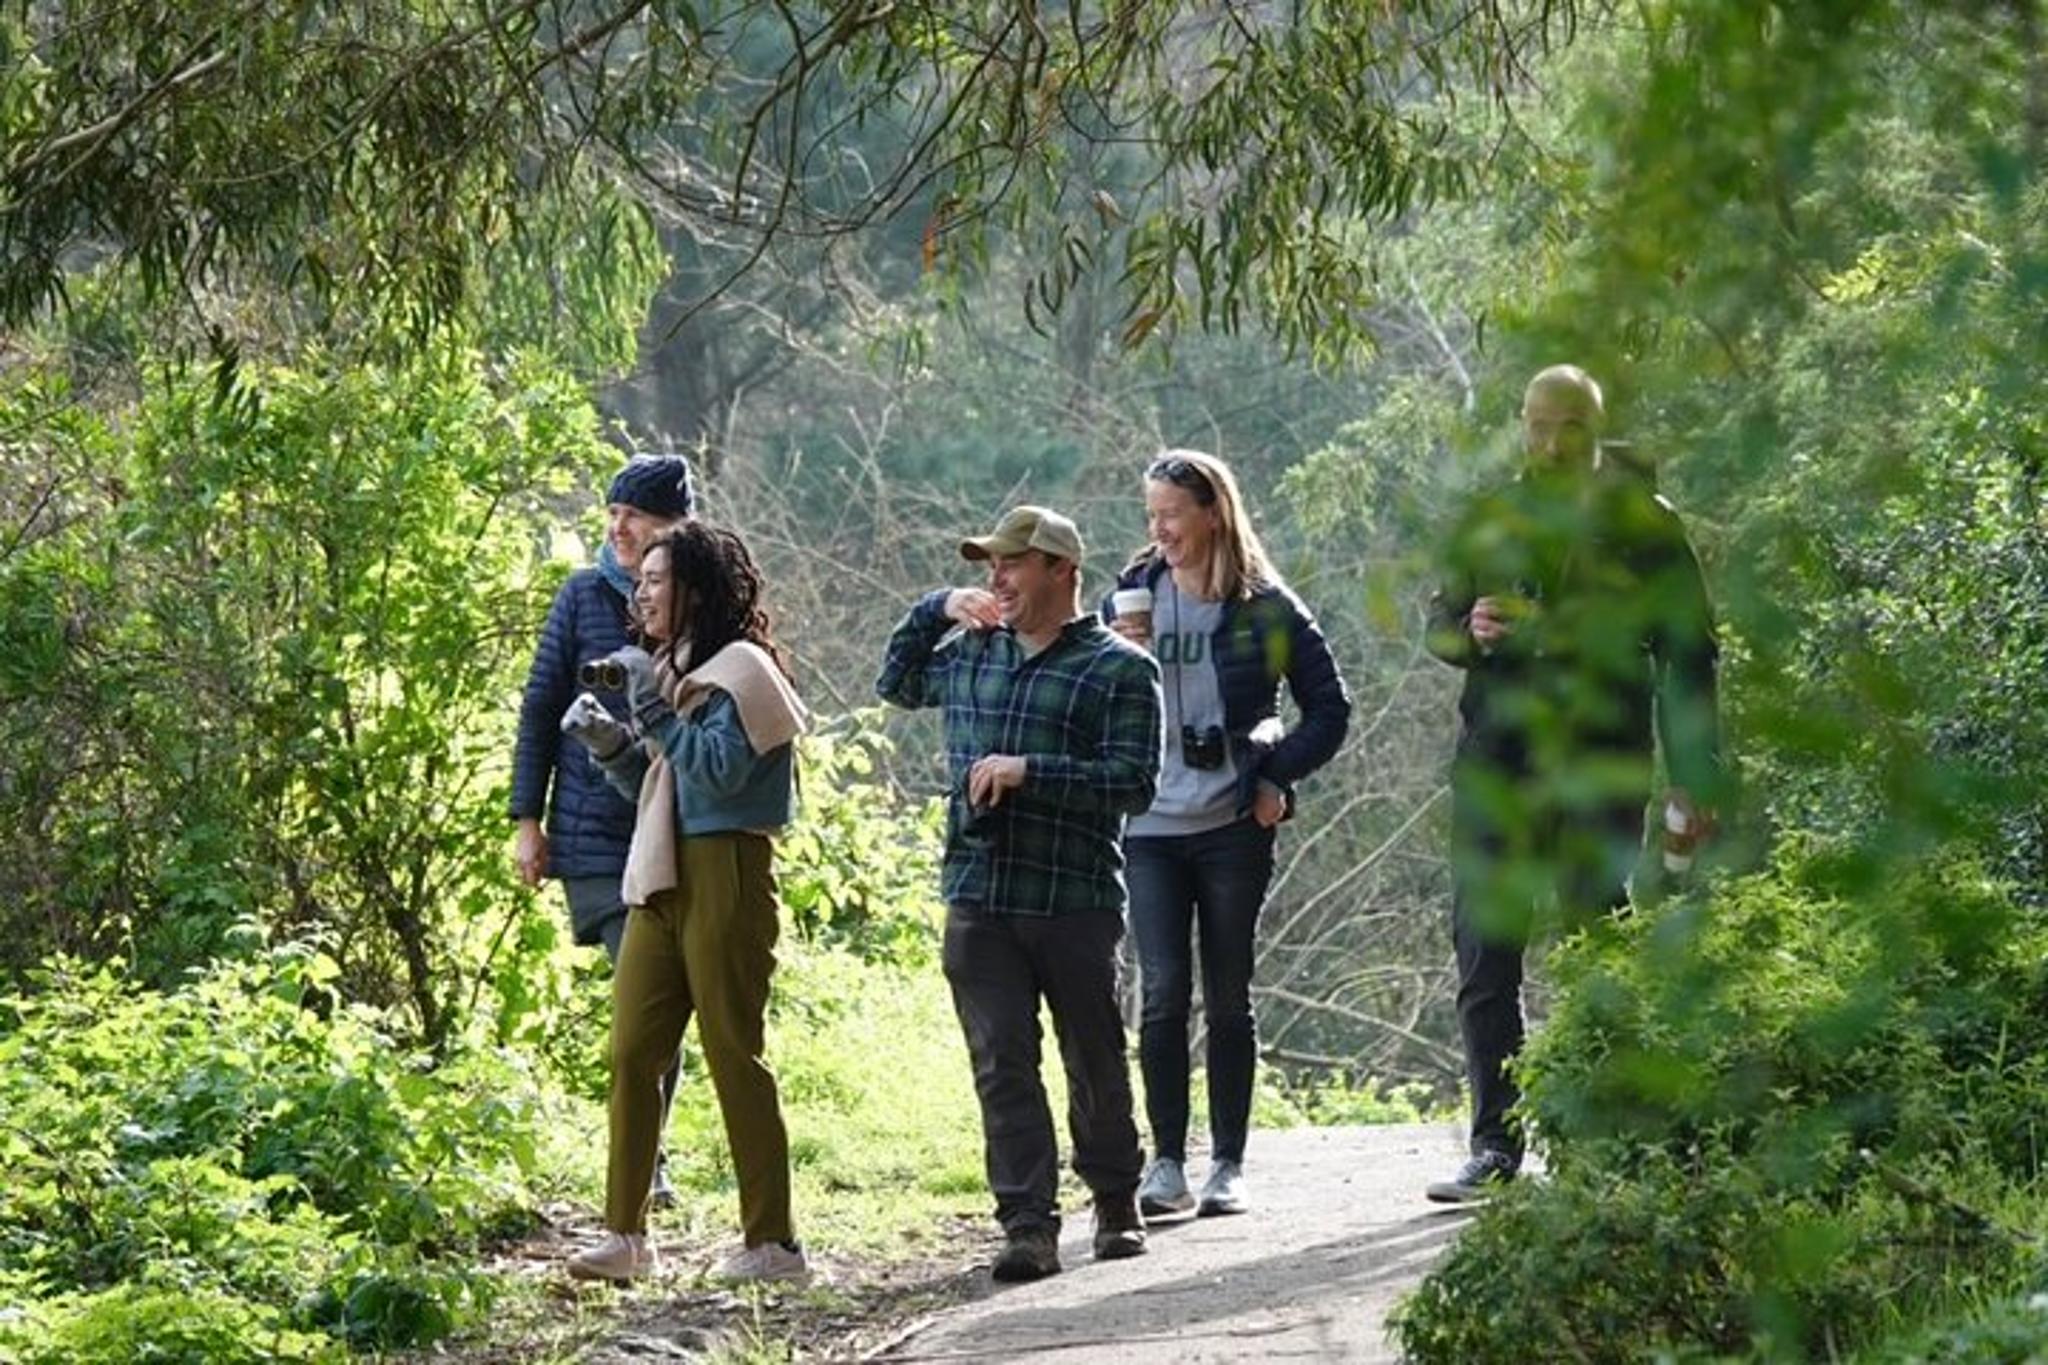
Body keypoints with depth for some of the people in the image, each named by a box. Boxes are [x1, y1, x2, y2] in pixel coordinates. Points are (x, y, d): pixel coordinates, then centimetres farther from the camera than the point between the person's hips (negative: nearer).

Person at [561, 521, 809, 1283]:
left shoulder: (740, 668, -7)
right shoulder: (676, 668, 20)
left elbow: (719, 771, -19)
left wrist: (653, 707, -16)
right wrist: (608, 743, 7)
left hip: (724, 874, -9)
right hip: (663, 878, 9)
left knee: (734, 1055, -6)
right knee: (631, 1053, 2)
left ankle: (773, 1242, -1)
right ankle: (625, 1234, 5)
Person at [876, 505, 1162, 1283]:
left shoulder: (1119, 669, -2)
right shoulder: (970, 654, 15)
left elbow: (1133, 781, -11)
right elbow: (896, 684, 32)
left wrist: (1028, 770, -17)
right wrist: (934, 610, 17)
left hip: (1076, 902, -4)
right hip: (978, 900, 4)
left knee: (1095, 1064, 8)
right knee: (1002, 1066, -3)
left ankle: (1116, 1208, 25)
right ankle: (1029, 1227, -4)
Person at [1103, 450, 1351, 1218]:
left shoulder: (1265, 609, 0)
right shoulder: (1131, 598, 7)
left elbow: (1329, 708, 6)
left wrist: (1277, 777, -4)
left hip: (1232, 829, -1)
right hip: (1150, 828, 1)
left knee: (1227, 997, 5)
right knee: (1163, 991, -6)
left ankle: (1228, 1166, 11)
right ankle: (1166, 1163, -1)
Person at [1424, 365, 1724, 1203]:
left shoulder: (1642, 526, 5)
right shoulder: (1487, 522, 13)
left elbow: (1687, 656, 6)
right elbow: (1440, 622, 18)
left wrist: (1693, 782, 0)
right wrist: (1470, 630, -8)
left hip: (1602, 770, -3)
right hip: (1495, 767, 3)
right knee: (1484, 959, -2)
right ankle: (1495, 1148, 3)